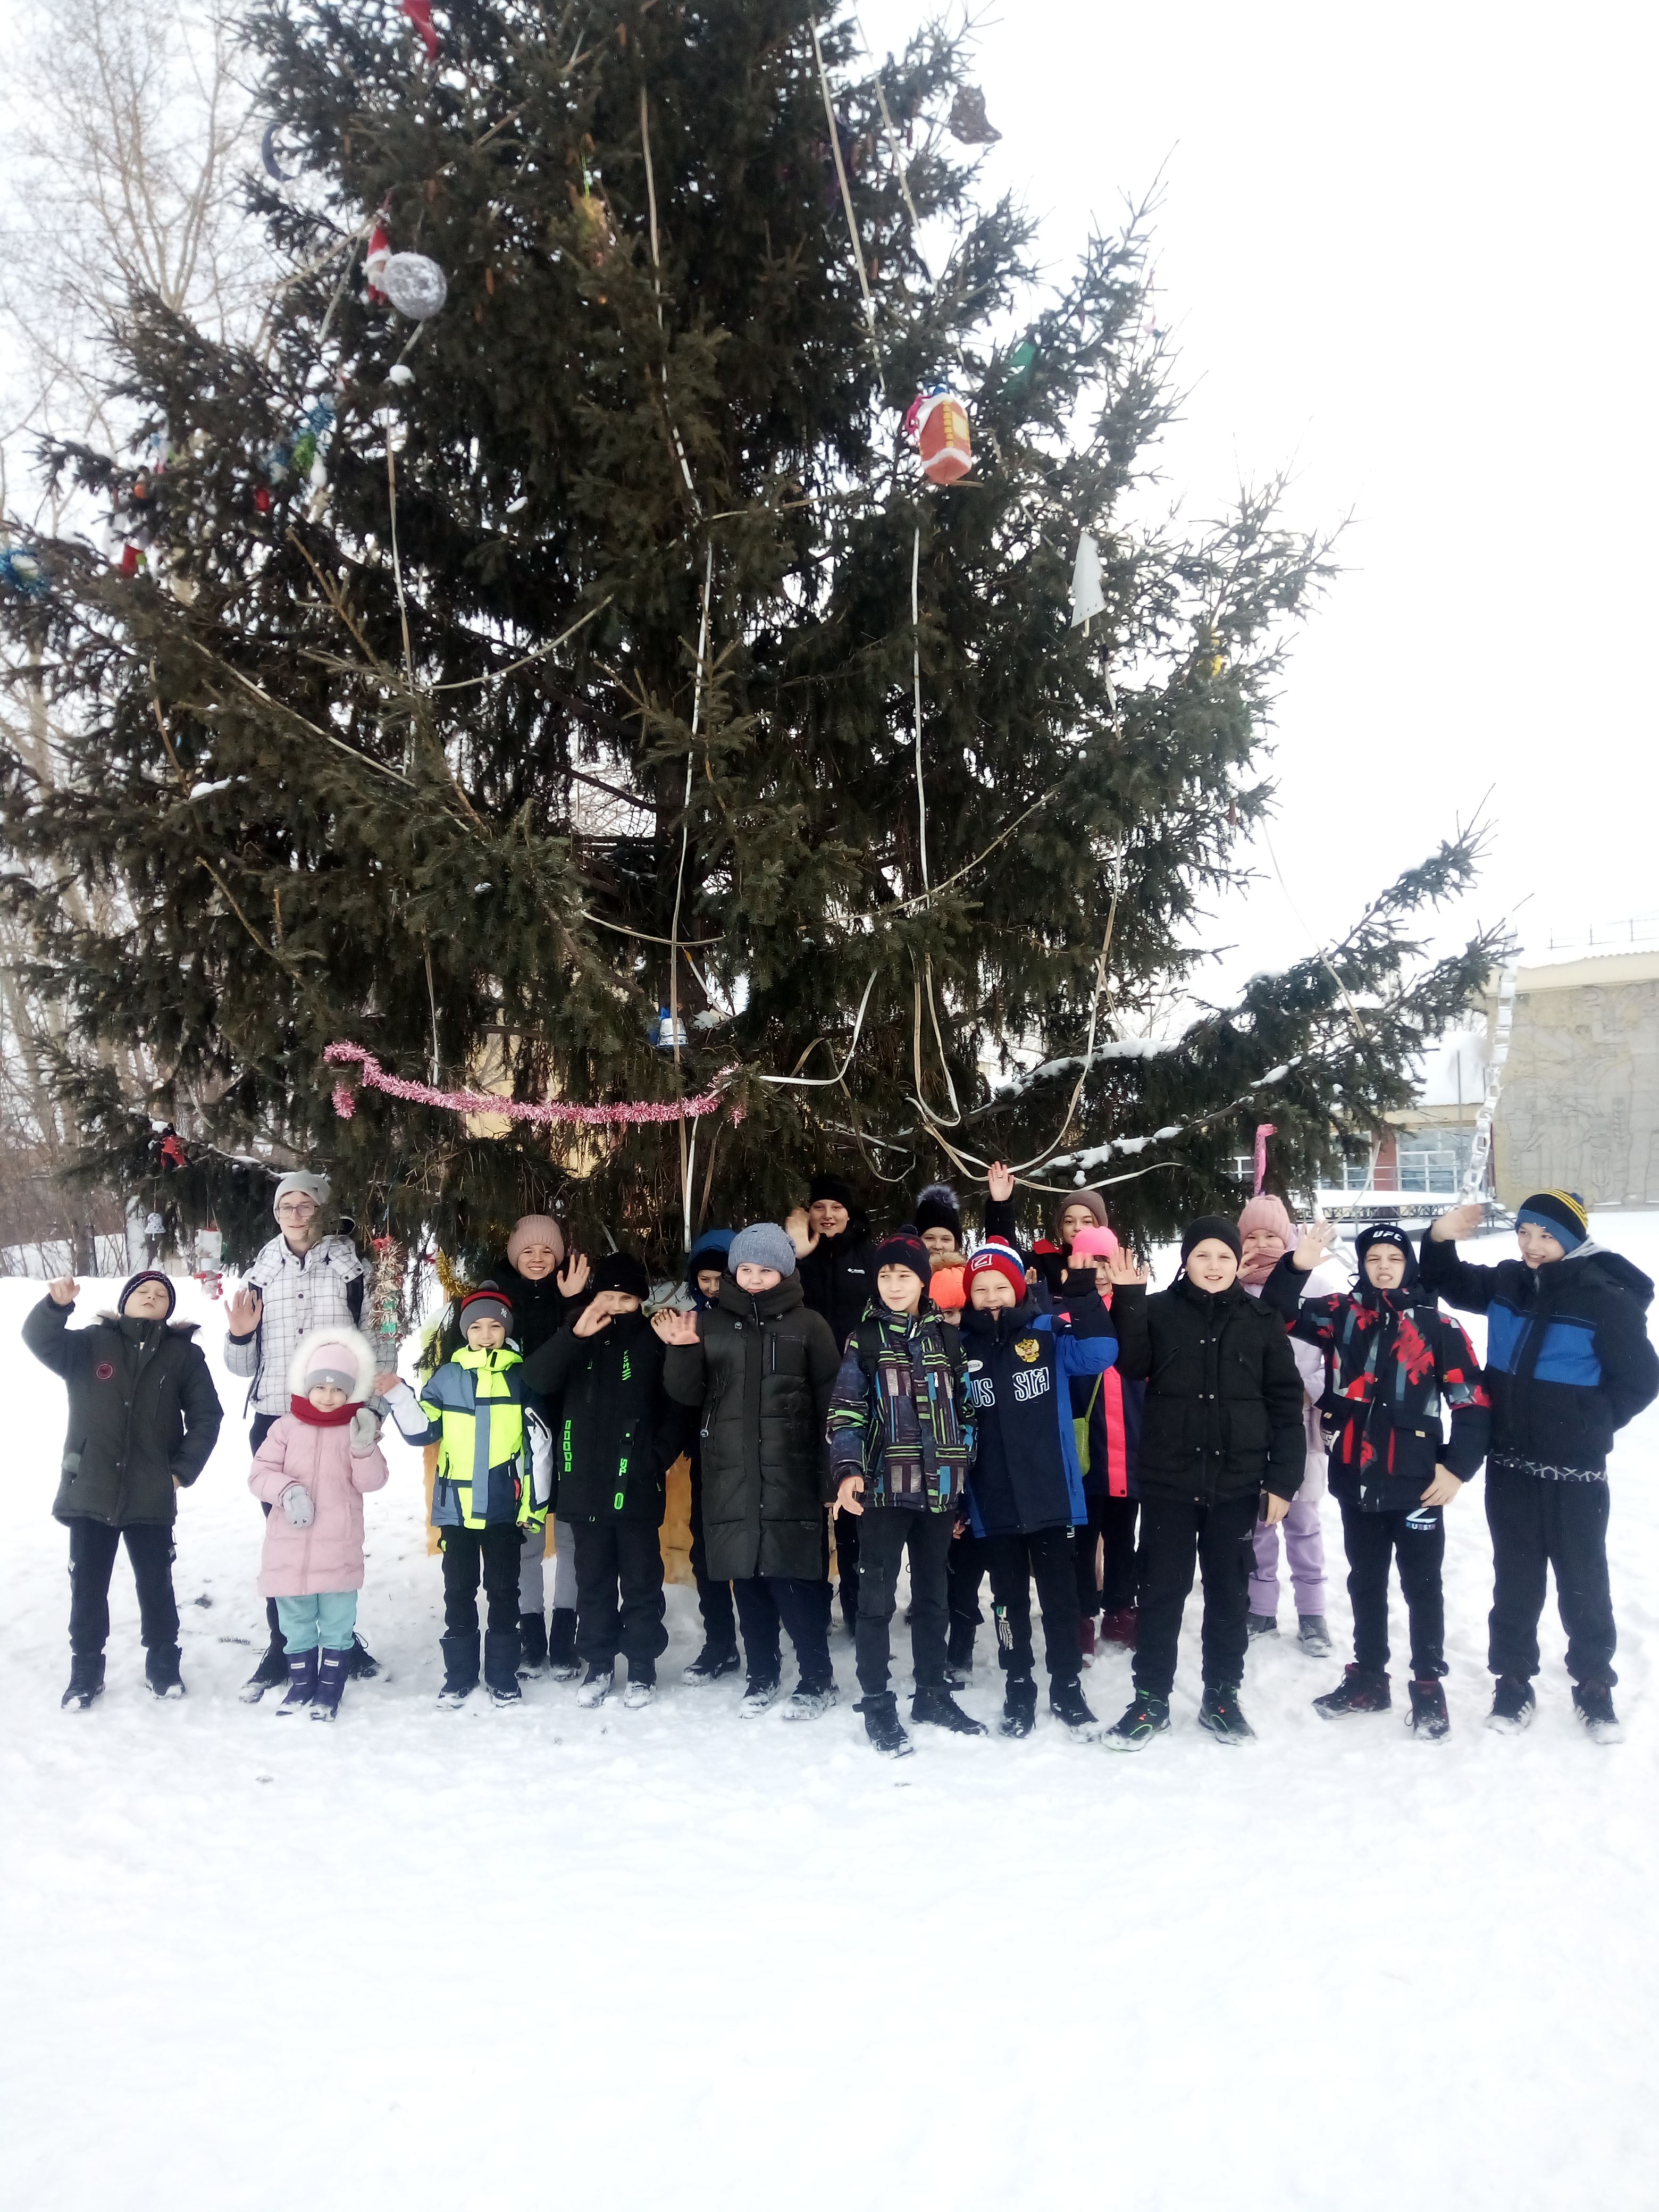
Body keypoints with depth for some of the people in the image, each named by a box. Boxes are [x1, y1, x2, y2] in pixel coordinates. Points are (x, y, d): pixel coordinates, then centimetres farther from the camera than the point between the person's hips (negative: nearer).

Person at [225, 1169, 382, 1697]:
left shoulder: (350, 1269, 2)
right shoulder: (261, 1274, 9)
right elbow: (243, 1366, 13)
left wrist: (372, 1410, -3)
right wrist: (239, 1336, -7)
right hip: (273, 1422, 2)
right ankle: (281, 1648, 15)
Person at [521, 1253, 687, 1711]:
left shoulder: (654, 1342, -1)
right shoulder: (577, 1342, 6)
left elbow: (676, 1410, 0)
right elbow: (537, 1380, -11)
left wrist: (658, 1460, -11)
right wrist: (575, 1335, -22)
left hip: (636, 1487, -2)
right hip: (586, 1484, 3)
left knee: (641, 1580, 5)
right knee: (593, 1579, 12)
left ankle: (643, 1667, 15)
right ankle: (598, 1664, 22)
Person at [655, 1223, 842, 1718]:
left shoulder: (807, 1324, 2)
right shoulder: (711, 1325, 10)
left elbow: (830, 1402, 0)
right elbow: (686, 1394, 8)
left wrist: (831, 1473, -6)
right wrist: (683, 1350, -10)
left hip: (792, 1475, -3)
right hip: (731, 1477, 3)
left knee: (794, 1576, -6)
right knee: (747, 1577, 8)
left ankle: (817, 1680, 8)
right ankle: (762, 1675, 24)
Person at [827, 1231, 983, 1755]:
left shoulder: (946, 1339, 9)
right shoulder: (864, 1340, 1)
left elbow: (965, 1409, 13)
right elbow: (845, 1411, -4)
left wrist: (963, 1473, 8)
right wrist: (847, 1470, -18)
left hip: (938, 1488, 3)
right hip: (884, 1487, -3)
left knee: (932, 1594, 13)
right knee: (878, 1596, -1)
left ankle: (932, 1693, 25)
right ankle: (876, 1703, 8)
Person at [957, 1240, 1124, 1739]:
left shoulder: (1048, 1335, -3)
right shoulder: (959, 1350, 0)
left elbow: (1100, 1354, -19)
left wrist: (1084, 1294, -26)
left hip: (1050, 1494, -1)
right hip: (994, 1503, 1)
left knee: (1060, 1595, 10)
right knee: (1009, 1598, 13)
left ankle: (1066, 1686, 24)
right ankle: (1019, 1688, 27)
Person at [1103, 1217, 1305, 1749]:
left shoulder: (1262, 1320, 2)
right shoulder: (1158, 1311, 1)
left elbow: (1286, 1404, 2)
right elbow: (1131, 1362, -16)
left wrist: (1283, 1479, -2)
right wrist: (1127, 1297, -23)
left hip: (1236, 1483, 1)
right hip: (1168, 1480, -1)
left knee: (1229, 1594, 11)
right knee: (1161, 1590, 6)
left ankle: (1221, 1697, 25)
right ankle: (1151, 1701, 17)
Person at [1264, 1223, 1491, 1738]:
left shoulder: (1437, 1325, -4)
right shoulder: (1340, 1313, 4)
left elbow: (1472, 1402, -2)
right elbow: (1279, 1312, -4)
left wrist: (1458, 1467, -7)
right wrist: (1295, 1268, -20)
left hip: (1417, 1483, -3)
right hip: (1356, 1480, 3)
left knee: (1422, 1586, 7)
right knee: (1365, 1583, 16)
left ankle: (1429, 1687, 18)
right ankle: (1368, 1678, 28)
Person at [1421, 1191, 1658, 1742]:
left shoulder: (1606, 1298, -14)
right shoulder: (1507, 1282, -1)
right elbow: (1449, 1282, 14)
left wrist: (1589, 1427, -5)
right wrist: (1440, 1240, -6)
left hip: (1575, 1472, -4)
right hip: (1510, 1465, 4)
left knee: (1582, 1578, 9)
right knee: (1515, 1578, 12)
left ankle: (1594, 1685, 23)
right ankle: (1513, 1680, 23)